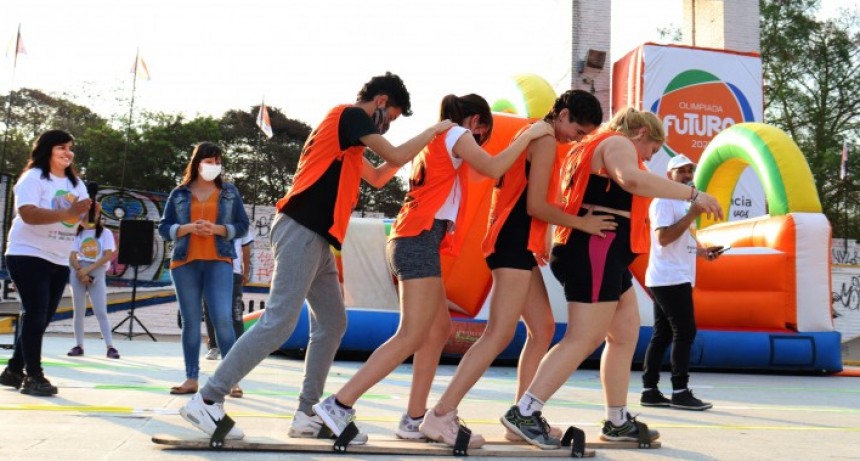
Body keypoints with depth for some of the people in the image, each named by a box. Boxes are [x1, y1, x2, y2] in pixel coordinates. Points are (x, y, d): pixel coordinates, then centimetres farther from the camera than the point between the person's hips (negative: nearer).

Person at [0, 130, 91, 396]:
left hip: (59, 261, 7)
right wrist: (67, 213, -33)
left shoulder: (76, 183, 12)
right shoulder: (33, 178, -10)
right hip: (28, 256, -7)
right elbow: (29, 214, -25)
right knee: (35, 315, -9)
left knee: (42, 318, 9)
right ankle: (33, 376, -3)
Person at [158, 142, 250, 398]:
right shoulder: (179, 194, 11)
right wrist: (188, 228, -9)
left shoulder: (229, 192, 10)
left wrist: (217, 229, -10)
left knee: (223, 319, -12)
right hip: (184, 263, 2)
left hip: (218, 262, -2)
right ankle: (191, 379, 10)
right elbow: (164, 229, 9)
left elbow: (242, 226, 7)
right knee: (190, 322, 4)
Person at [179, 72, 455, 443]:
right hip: (301, 231, -10)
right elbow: (396, 157, -6)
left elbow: (378, 177, 33)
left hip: (315, 239, 10)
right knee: (278, 323, -15)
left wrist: (425, 142, 27)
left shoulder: (347, 131, 25)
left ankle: (307, 415, 10)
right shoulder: (351, 115, -2)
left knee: (332, 323, 9)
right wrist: (434, 131, 10)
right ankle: (207, 400, -13)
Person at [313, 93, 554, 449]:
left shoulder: (435, 139, 26)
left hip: (414, 240, 10)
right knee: (412, 336, -12)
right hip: (420, 240, -10)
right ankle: (339, 405, -16)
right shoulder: (456, 134, 0)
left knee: (438, 329, 13)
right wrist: (529, 134, 0)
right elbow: (493, 169, -10)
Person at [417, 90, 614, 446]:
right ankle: (440, 415, -16)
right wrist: (582, 224, -9)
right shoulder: (546, 142, -9)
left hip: (519, 245, 11)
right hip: (515, 243, -11)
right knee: (500, 333, -14)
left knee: (543, 329, 11)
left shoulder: (534, 138, 21)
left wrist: (538, 245, 17)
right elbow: (535, 205, -16)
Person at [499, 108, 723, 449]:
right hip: (596, 252, -11)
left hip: (603, 257, 11)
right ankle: (524, 413, -13)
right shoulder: (618, 143, -6)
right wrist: (693, 194, -25)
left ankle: (617, 422, 15)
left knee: (625, 335, 12)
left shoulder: (599, 148, 25)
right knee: (583, 340, -12)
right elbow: (632, 179, -29)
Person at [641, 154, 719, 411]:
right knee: (685, 332, -10)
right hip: (670, 279, -10)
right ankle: (680, 392, -6)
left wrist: (701, 251, 15)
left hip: (673, 279, 10)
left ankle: (650, 391, 9)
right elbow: (663, 238, -21)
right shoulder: (664, 201, -10)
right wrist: (692, 215, -21)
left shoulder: (681, 203, 22)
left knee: (663, 334, 7)